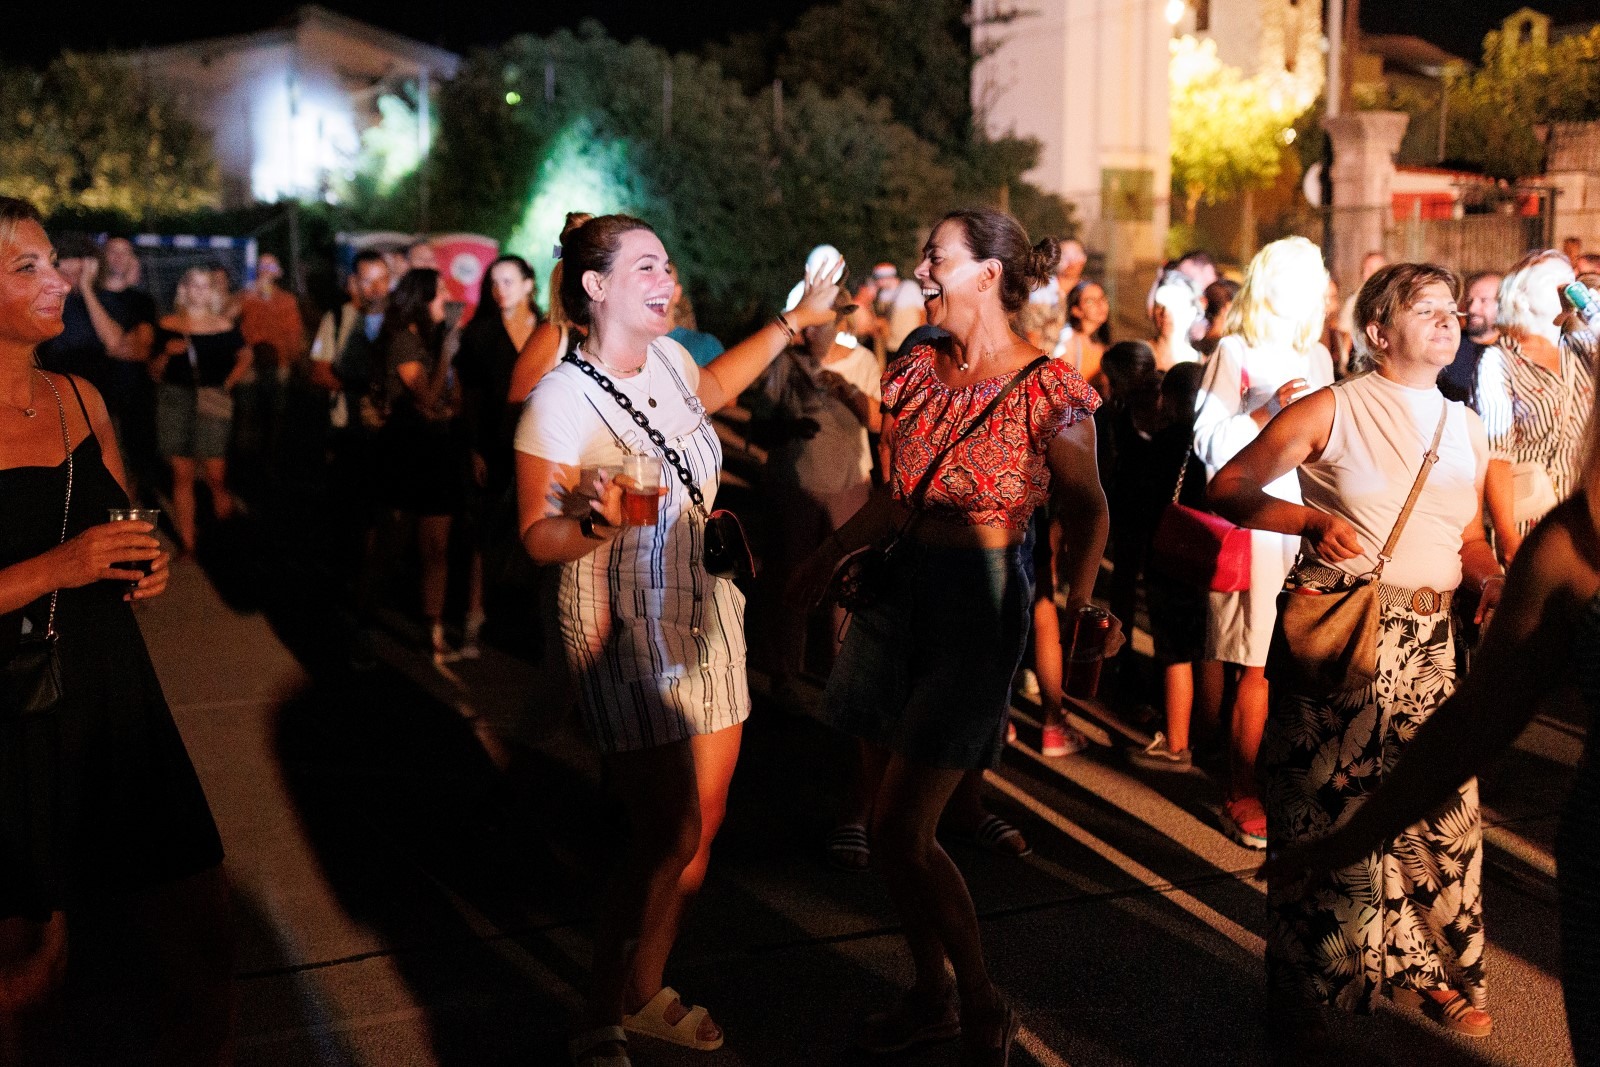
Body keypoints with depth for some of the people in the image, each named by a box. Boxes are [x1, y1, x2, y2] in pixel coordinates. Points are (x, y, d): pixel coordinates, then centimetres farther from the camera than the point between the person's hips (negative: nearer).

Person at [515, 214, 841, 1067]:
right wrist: (594, 521, -35)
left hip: (706, 619, 8)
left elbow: (710, 389, 29)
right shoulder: (561, 399, -17)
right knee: (669, 837, -7)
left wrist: (794, 323, 30)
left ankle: (645, 994, 29)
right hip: (628, 636, -7)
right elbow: (538, 538, -15)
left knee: (700, 827, 11)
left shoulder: (667, 358, 4)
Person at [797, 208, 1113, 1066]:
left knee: (900, 830, -8)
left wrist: (1078, 600, -17)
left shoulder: (1047, 389, -11)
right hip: (899, 590, 7)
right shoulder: (918, 372, 7)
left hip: (979, 602, -6)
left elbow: (1087, 511, -3)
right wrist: (828, 560, 22)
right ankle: (930, 995, 29)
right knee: (900, 825, 11)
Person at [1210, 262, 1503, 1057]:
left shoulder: (1466, 428, 15)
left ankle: (1433, 971, 27)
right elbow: (1228, 489, -5)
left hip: (1427, 639, 5)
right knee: (1322, 809, -1)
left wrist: (1491, 576, 0)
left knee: (1442, 805, 5)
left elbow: (1469, 538, 22)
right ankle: (1300, 992, 14)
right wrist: (1315, 519, -19)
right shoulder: (1333, 410, -2)